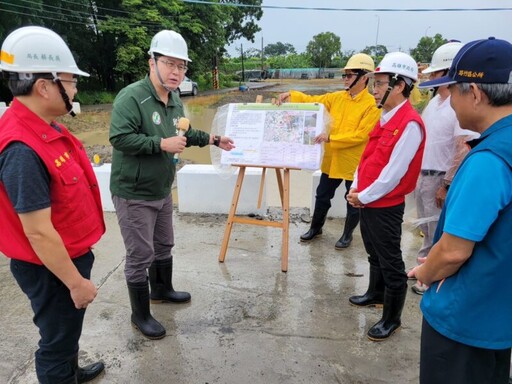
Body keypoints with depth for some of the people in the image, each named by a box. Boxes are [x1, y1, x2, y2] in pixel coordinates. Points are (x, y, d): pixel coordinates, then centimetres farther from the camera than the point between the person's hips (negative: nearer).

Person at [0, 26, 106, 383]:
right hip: (52, 269, -9)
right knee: (57, 338, 14)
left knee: (68, 329, 30)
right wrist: (75, 281, -18)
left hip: (71, 253, 9)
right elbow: (39, 232, -27)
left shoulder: (46, 127, 0)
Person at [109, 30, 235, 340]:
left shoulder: (175, 99, 8)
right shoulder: (131, 96, -20)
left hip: (162, 190, 9)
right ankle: (141, 315, 21)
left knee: (164, 245, 23)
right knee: (140, 255, 2)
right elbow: (119, 138, -28)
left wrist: (212, 139, 17)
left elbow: (183, 134, 22)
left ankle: (162, 290, 47)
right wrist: (162, 144, -28)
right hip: (134, 194, -8)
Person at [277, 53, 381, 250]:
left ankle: (347, 234, 32)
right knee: (322, 196, 17)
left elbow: (360, 135, -21)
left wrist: (330, 138, -26)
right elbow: (312, 101, 4)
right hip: (332, 160, 6)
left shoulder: (372, 104, -14)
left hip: (355, 163, -5)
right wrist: (291, 95, -12)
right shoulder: (336, 98, 4)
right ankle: (315, 228, 37)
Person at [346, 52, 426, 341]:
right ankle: (376, 294, 44)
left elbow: (393, 174, -22)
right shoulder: (386, 117, 9)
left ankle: (392, 319, 21)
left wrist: (363, 197, -14)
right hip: (368, 201, 9)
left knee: (391, 263, 5)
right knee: (375, 254, 24)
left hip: (386, 206, -9)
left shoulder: (410, 124, -20)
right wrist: (356, 189, 3)